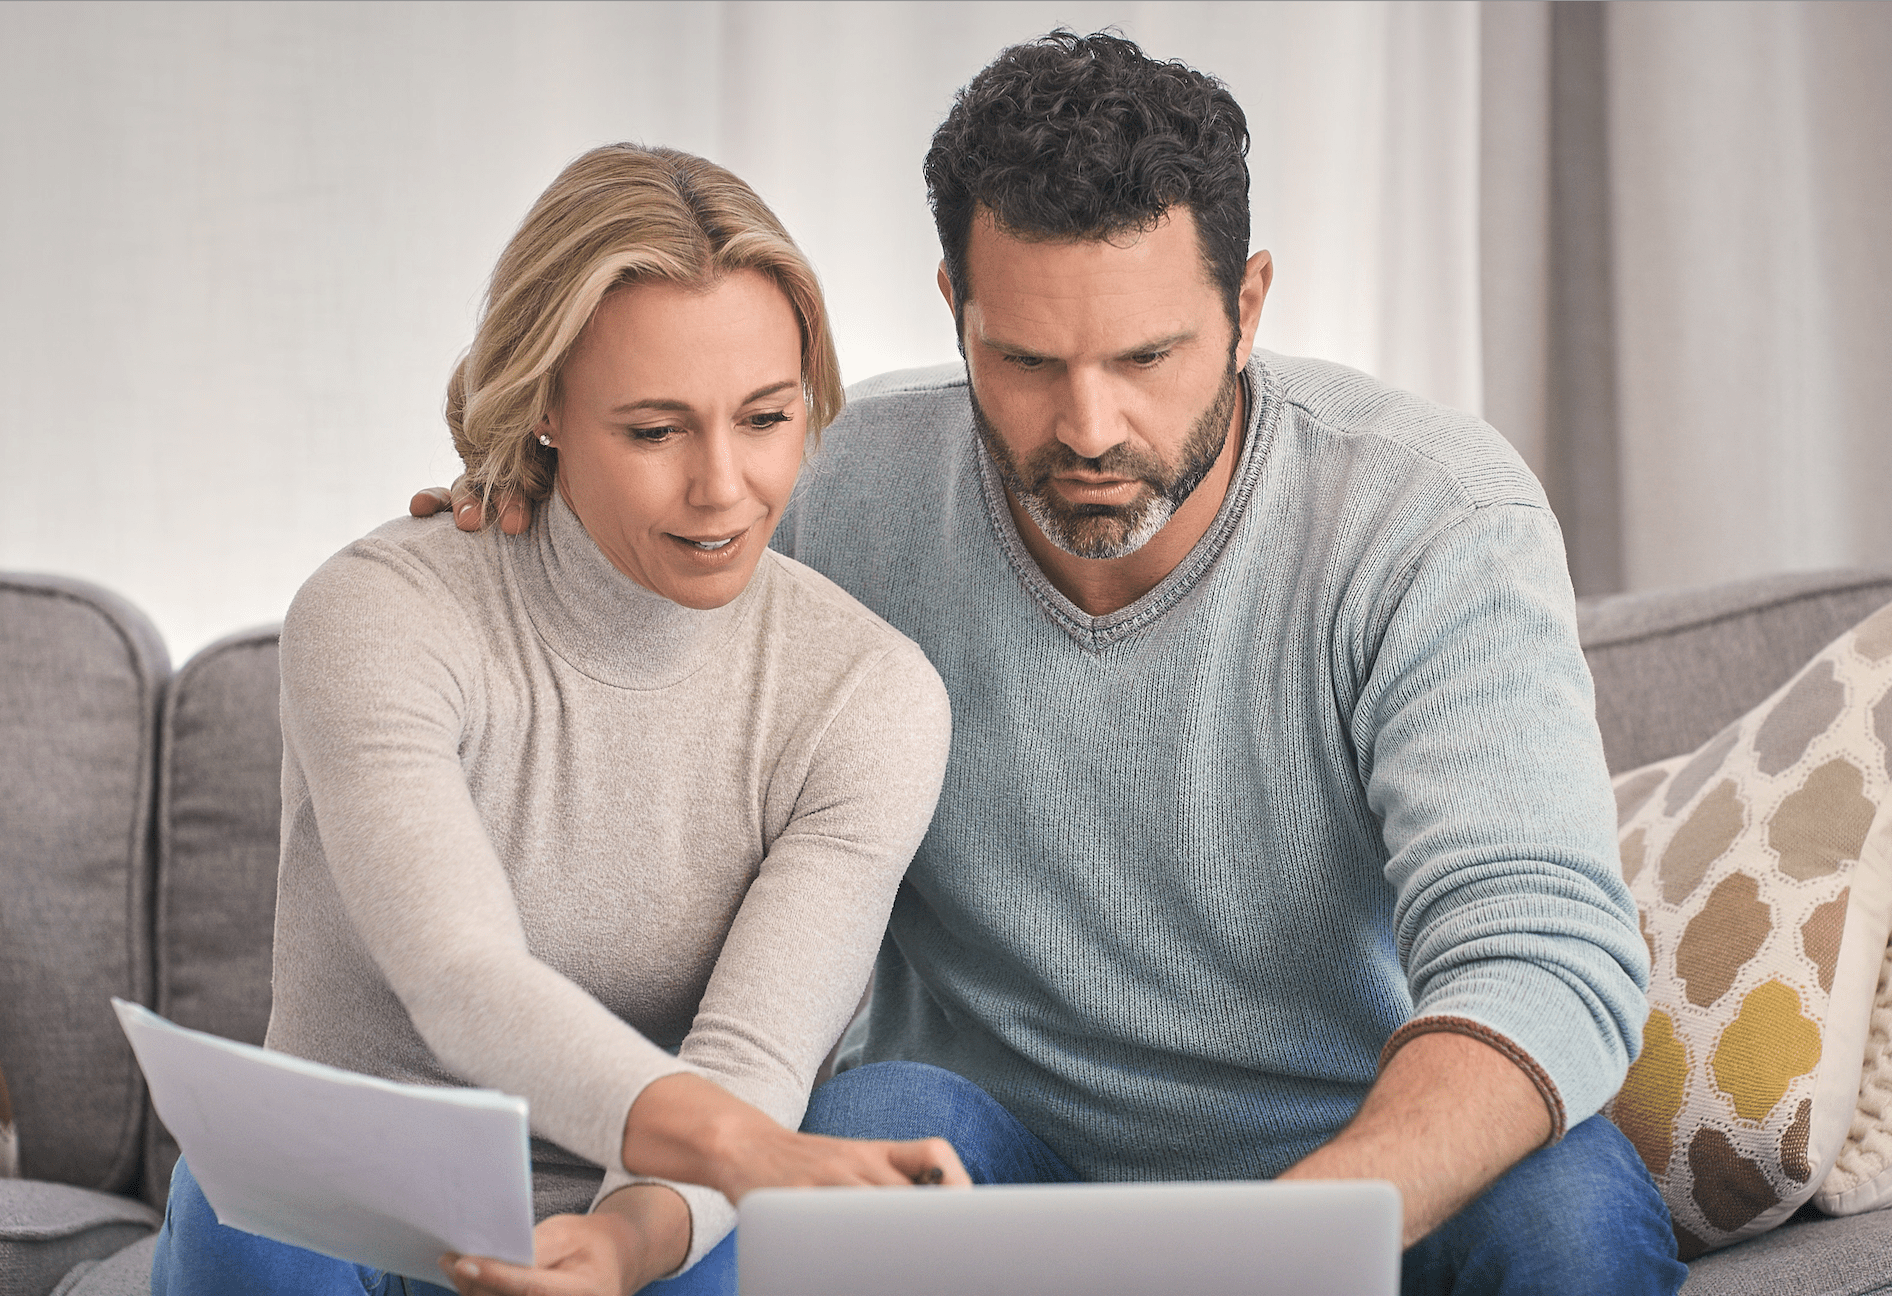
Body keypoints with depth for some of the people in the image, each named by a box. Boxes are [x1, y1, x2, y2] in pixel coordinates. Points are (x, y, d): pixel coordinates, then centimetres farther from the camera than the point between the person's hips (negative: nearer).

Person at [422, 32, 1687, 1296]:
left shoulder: (1438, 518, -17)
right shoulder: (853, 489, -8)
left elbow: (1545, 960, -28)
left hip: (1375, 1155, 0)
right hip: (995, 1142, 1)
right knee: (878, 1121, -33)